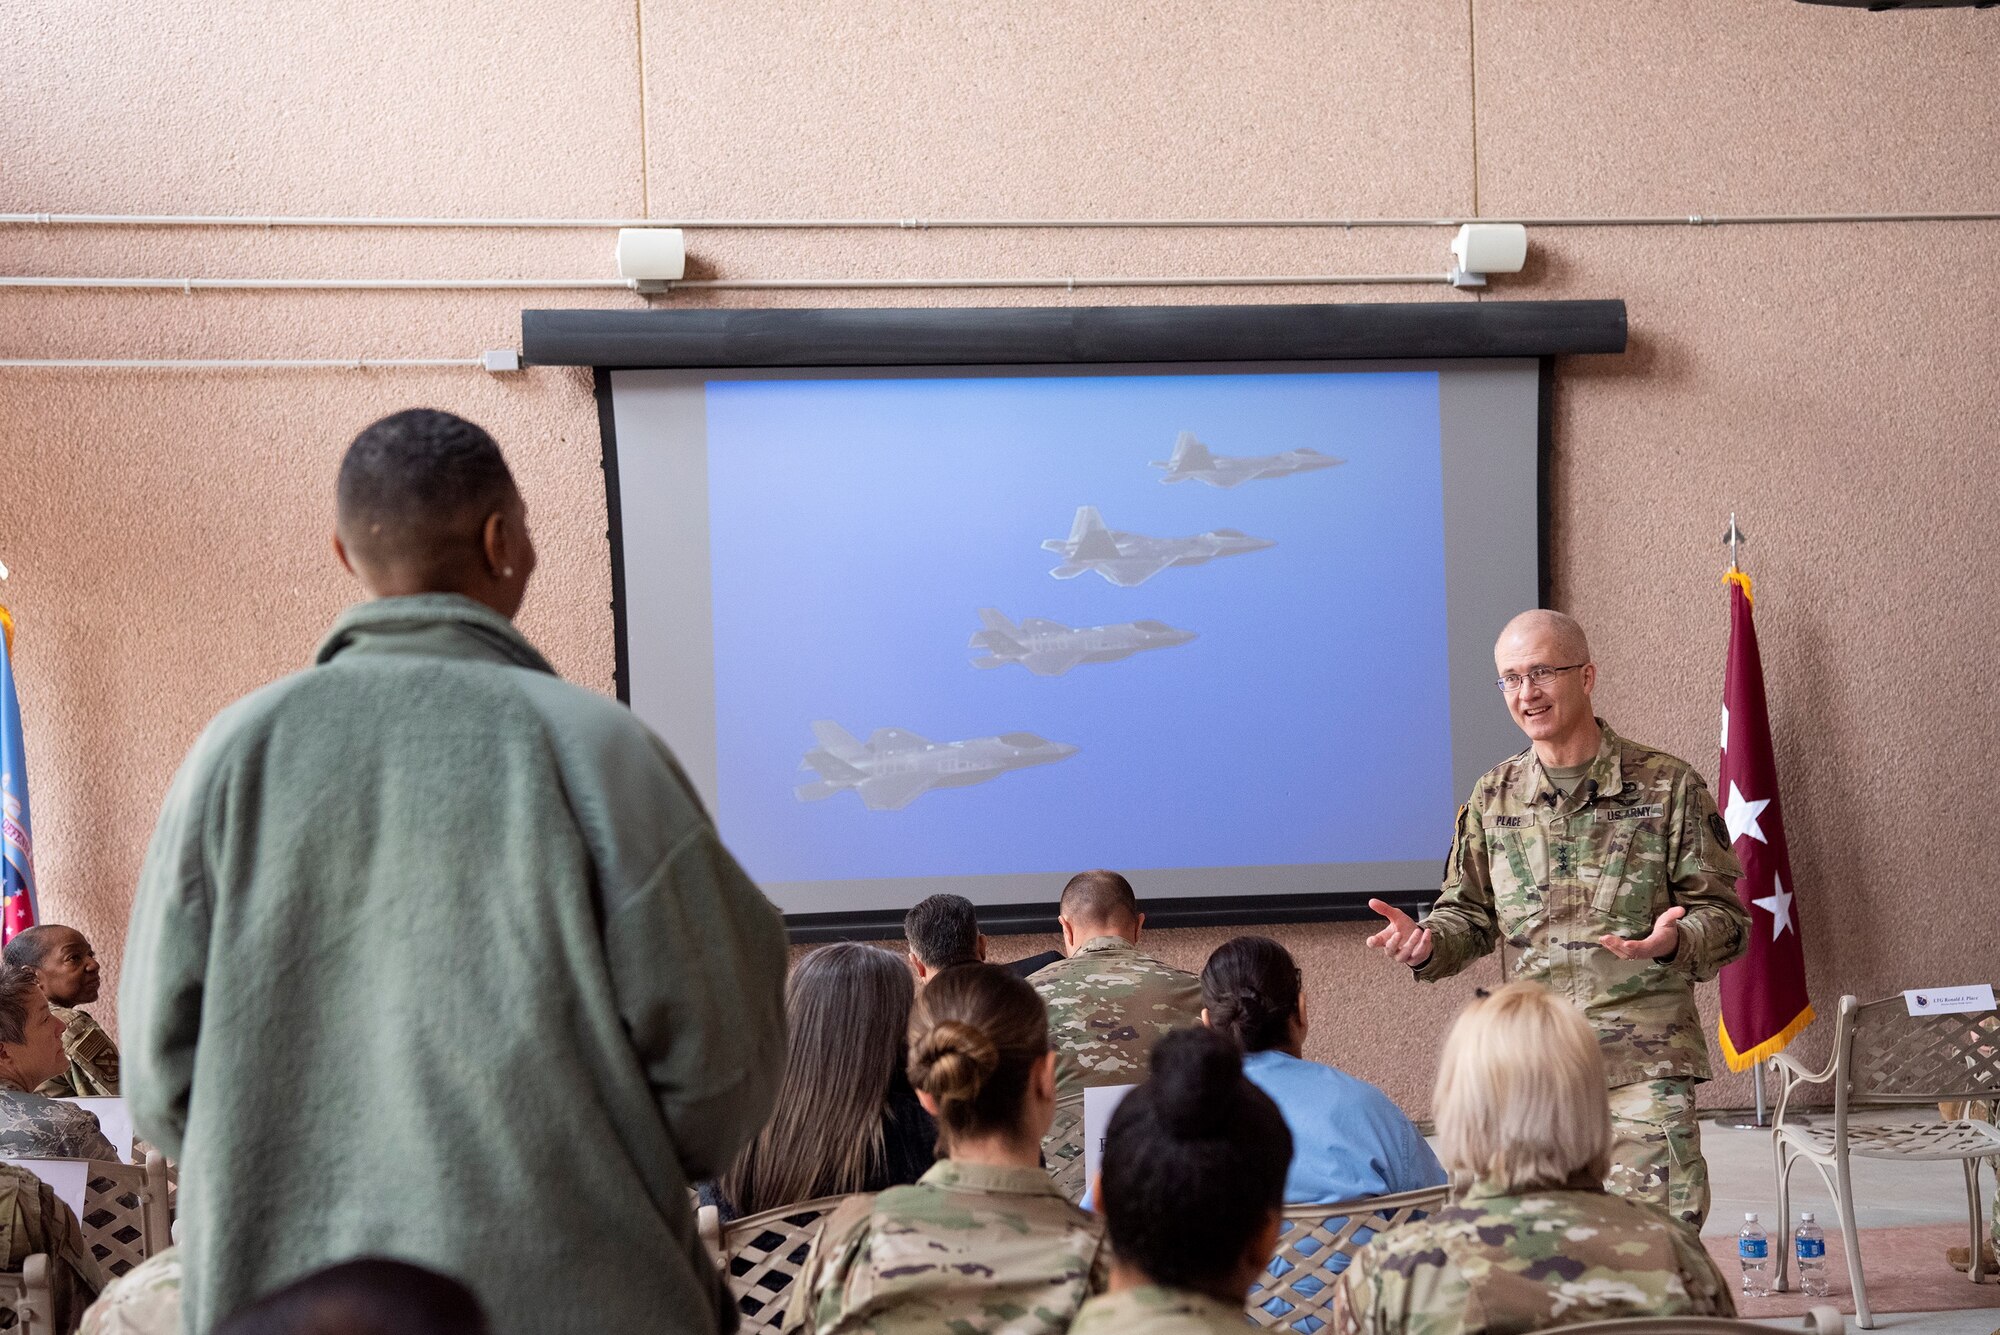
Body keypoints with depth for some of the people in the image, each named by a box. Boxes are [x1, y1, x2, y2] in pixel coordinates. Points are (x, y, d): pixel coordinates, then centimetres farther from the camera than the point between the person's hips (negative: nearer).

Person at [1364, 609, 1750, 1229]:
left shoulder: (1667, 785, -1)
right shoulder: (1494, 795, 10)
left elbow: (1724, 913, 0)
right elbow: (1469, 914, 17)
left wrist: (1673, 942, -22)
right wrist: (1428, 944, -5)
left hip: (1646, 1059, -3)